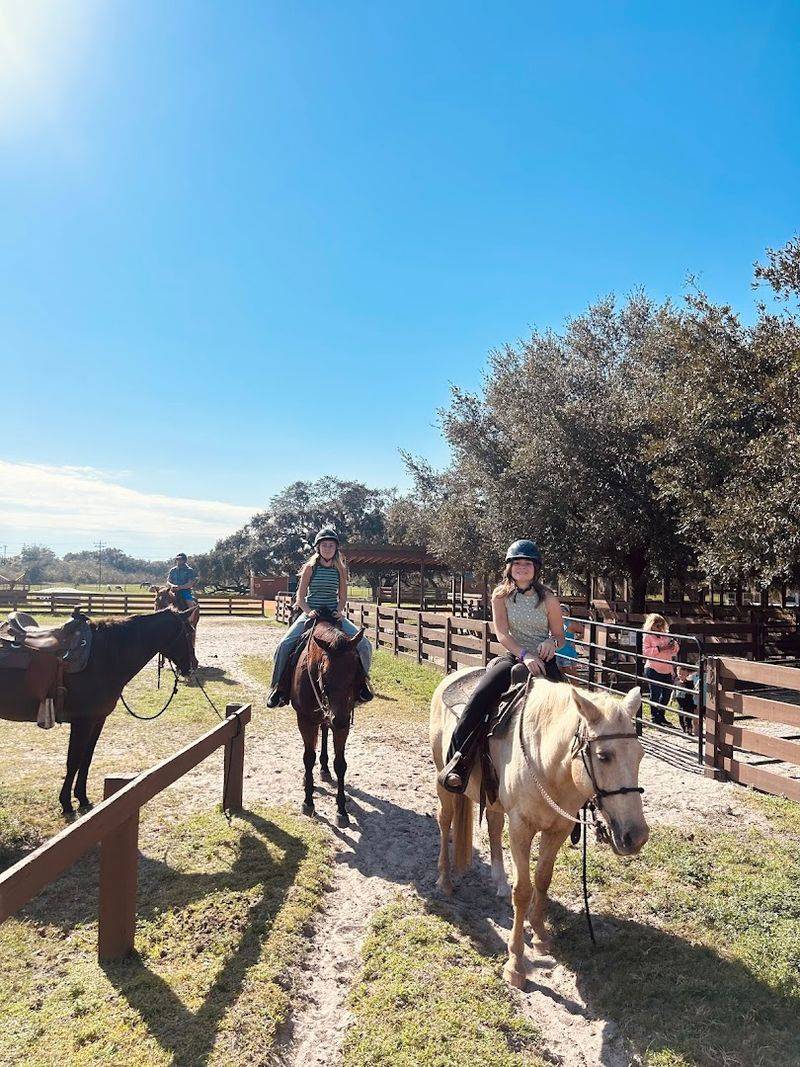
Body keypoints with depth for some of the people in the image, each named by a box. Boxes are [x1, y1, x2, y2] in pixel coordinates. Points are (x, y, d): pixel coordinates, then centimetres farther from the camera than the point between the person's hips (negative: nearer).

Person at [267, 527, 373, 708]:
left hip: (334, 614, 1)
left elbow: (342, 597, 9)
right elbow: (300, 596, -1)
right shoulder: (310, 567, 0)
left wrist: (339, 611, -11)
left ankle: (361, 680, 8)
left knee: (364, 644, -16)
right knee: (284, 644, -23)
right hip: (310, 613, -1)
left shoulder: (340, 569, 5)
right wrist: (308, 611, -18)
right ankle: (278, 685, -4)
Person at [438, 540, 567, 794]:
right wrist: (524, 656, -21)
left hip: (544, 662, 1)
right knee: (480, 696, -27)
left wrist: (551, 643, -14)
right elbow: (502, 633, -6)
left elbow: (560, 636, 11)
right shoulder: (501, 596, 5)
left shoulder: (548, 599, 6)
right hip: (512, 658, -1)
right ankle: (457, 760, -27)